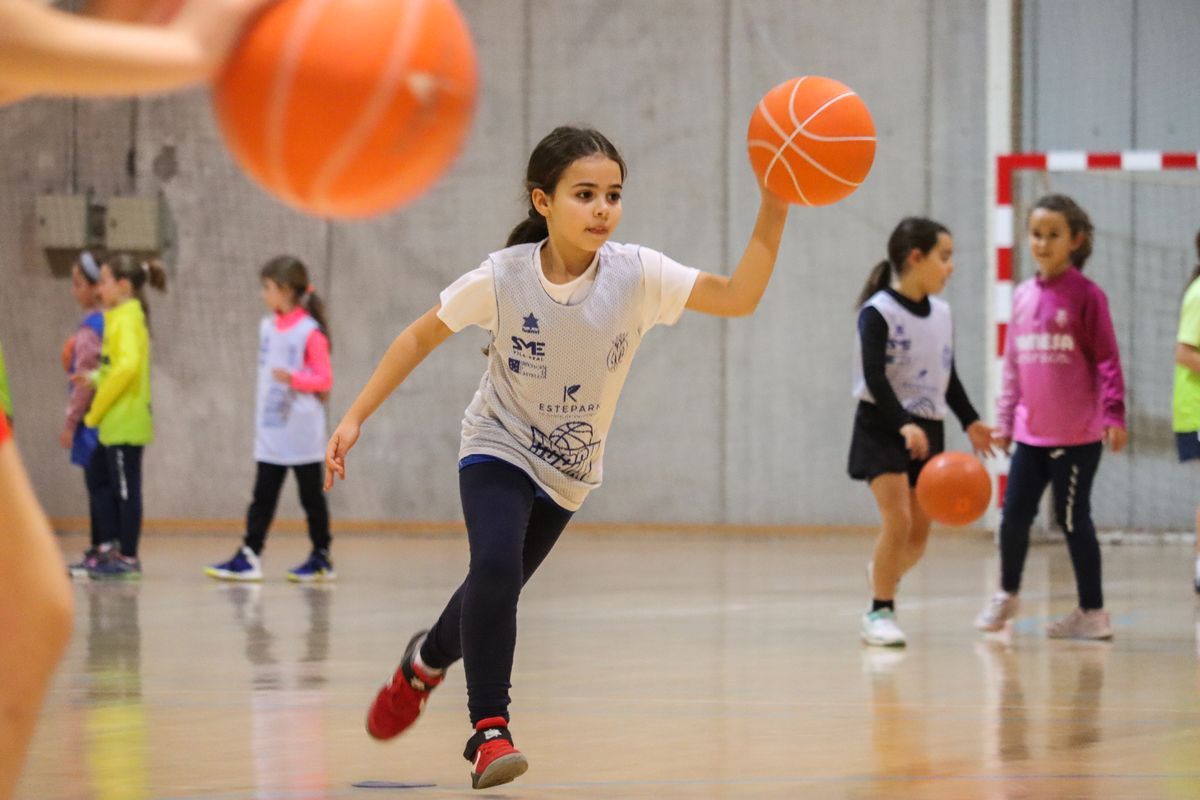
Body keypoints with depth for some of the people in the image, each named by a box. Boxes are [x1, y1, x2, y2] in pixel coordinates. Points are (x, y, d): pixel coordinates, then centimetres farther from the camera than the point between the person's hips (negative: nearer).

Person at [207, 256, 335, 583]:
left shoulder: (310, 332, -13)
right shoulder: (267, 327, 9)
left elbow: (325, 379, -13)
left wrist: (293, 378, -30)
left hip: (302, 432, -6)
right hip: (270, 433, 6)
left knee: (311, 495, 4)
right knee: (263, 496, 2)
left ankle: (321, 558, 14)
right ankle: (248, 558, 0)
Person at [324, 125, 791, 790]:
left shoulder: (636, 274, -22)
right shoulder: (502, 278, -23)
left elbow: (739, 297, -32)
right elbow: (420, 337, -9)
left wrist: (774, 206, -45)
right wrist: (355, 418, -13)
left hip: (570, 470, 3)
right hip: (499, 448, -3)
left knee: (496, 590, 15)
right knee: (495, 567, -29)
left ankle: (427, 659, 49)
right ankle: (490, 730, -19)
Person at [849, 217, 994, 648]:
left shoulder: (941, 313, 8)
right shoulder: (878, 312, -13)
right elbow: (874, 377, -21)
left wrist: (969, 421, 11)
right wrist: (904, 425, -32)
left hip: (927, 431, 6)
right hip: (882, 429, -6)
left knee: (919, 534, 5)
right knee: (898, 521, -18)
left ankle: (881, 573, 37)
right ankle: (879, 613, -5)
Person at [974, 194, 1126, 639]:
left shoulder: (1086, 296, -8)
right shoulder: (1023, 296, 9)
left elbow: (1107, 360, -8)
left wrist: (1113, 415, -15)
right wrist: (1004, 419, 14)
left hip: (1077, 435, -5)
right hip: (1031, 433, 5)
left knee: (1073, 519, 0)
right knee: (1014, 516, 8)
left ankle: (1093, 612, 12)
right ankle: (1007, 594, 30)